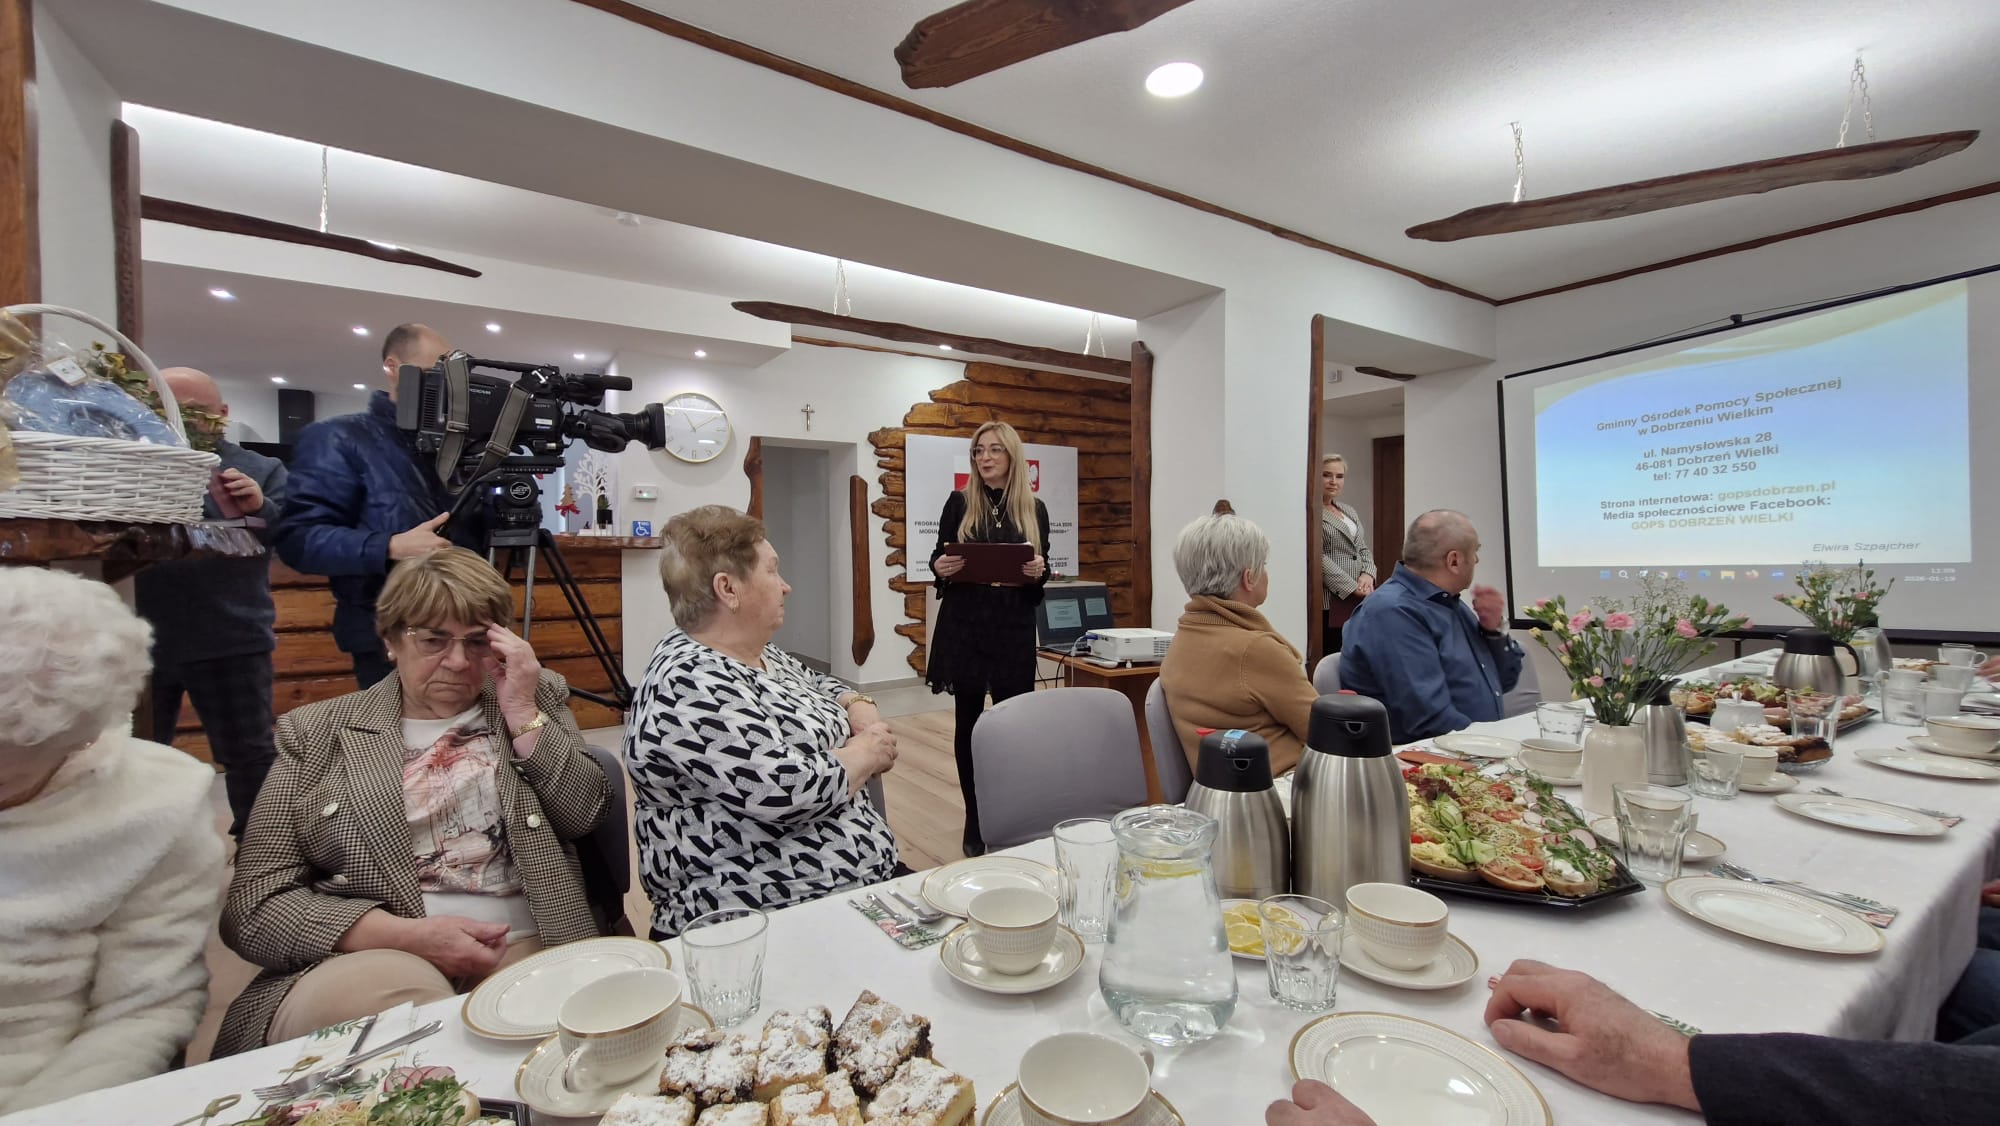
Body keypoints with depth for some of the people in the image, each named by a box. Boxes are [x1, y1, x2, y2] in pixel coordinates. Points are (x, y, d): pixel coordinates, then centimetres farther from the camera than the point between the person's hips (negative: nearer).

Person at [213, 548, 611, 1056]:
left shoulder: (538, 698, 13)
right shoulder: (315, 734, 10)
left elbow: (586, 814, 1)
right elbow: (253, 901, 3)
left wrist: (522, 714, -8)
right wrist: (410, 935, -12)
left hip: (522, 950, 1)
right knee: (400, 995, -34)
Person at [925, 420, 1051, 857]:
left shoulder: (1035, 509, 6)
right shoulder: (959, 502, 3)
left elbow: (1043, 571, 10)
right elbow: (938, 556, 7)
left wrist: (1039, 573, -12)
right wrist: (940, 567, -16)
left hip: (1014, 627, 1)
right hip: (963, 625, 0)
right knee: (968, 721, 5)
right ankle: (974, 821, 17)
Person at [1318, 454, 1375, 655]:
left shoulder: (1350, 511, 19)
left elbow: (1364, 549, 19)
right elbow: (1318, 558, -14)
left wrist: (1367, 574, -2)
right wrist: (1352, 587, -15)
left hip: (1360, 599, 7)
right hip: (1332, 599, -7)